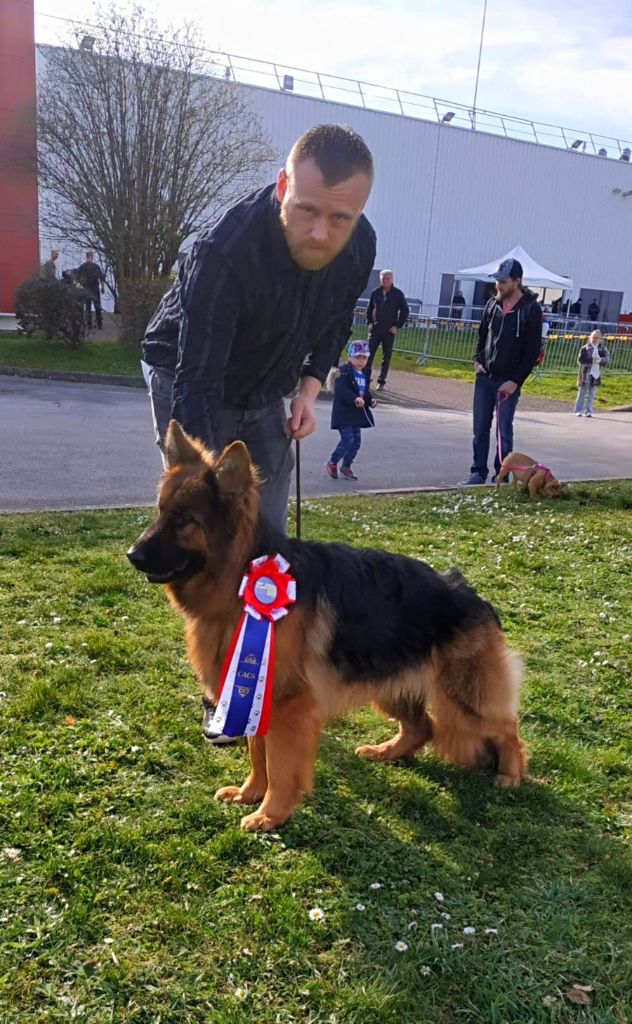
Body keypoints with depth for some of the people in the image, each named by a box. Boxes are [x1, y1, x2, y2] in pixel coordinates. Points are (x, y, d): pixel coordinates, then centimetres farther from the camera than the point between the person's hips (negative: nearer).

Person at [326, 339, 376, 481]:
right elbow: (339, 390, -25)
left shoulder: (364, 374, 13)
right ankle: (332, 464, 7)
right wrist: (355, 398, -37)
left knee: (356, 441, 9)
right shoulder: (344, 371, -13)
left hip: (357, 413, 8)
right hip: (343, 412, -8)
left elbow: (366, 391, 22)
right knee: (347, 439, -13)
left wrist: (371, 400, 1)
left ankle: (346, 467, 24)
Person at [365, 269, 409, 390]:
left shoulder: (398, 294, -2)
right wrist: (369, 322, 5)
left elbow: (405, 311, 1)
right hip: (375, 329, 2)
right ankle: (366, 379, -3)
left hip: (389, 330, -2)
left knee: (386, 357, 4)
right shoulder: (375, 293, 5)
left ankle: (382, 381, 11)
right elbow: (369, 309, 17)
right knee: (369, 354, -6)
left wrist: (398, 326, -7)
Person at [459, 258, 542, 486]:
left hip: (508, 382, -5)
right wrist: (478, 360, 3)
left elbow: (533, 350, -10)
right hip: (484, 377, 5)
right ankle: (478, 473, 15)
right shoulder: (492, 304, 5)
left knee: (504, 432, 1)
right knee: (480, 429, 7)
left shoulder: (531, 310, -10)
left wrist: (515, 381, -14)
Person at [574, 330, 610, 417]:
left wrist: (600, 360, -25)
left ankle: (588, 411, 11)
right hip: (585, 373, -3)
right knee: (582, 393, 3)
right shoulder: (585, 348, -5)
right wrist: (591, 361, -23)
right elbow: (580, 360, -13)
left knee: (592, 394, 6)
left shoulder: (602, 349, 4)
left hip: (596, 374, 3)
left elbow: (607, 359, -4)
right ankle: (578, 410, 8)